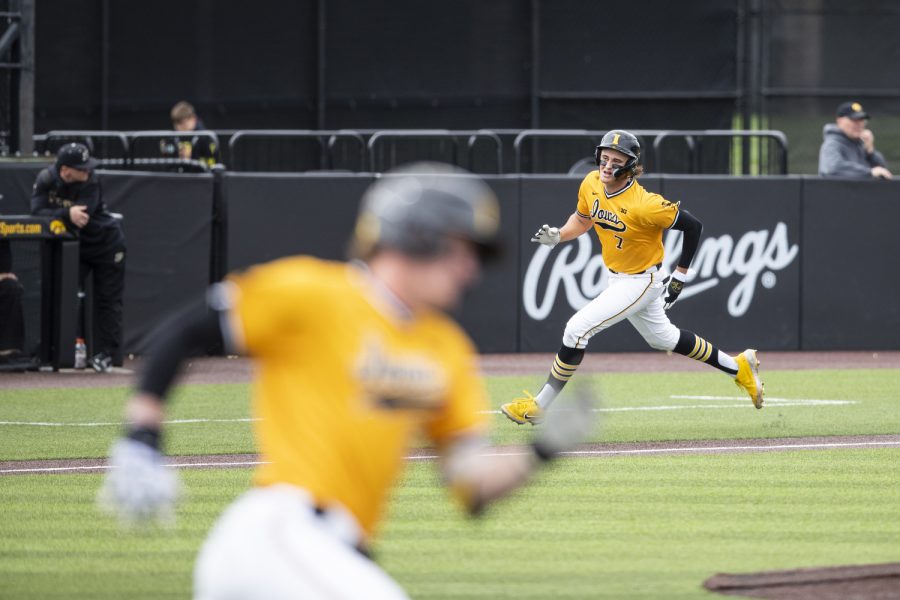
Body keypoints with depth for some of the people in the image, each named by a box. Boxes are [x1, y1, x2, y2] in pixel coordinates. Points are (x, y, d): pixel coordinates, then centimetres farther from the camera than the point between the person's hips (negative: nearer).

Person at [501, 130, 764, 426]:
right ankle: (738, 367, 41)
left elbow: (693, 226, -21)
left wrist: (679, 276, -15)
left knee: (577, 329, -15)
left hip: (640, 282, -9)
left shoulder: (644, 205, -31)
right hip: (618, 279, 9)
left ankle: (540, 405, -4)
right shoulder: (591, 184, -10)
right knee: (663, 338, 24)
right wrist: (557, 236, -9)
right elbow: (583, 218, 11)